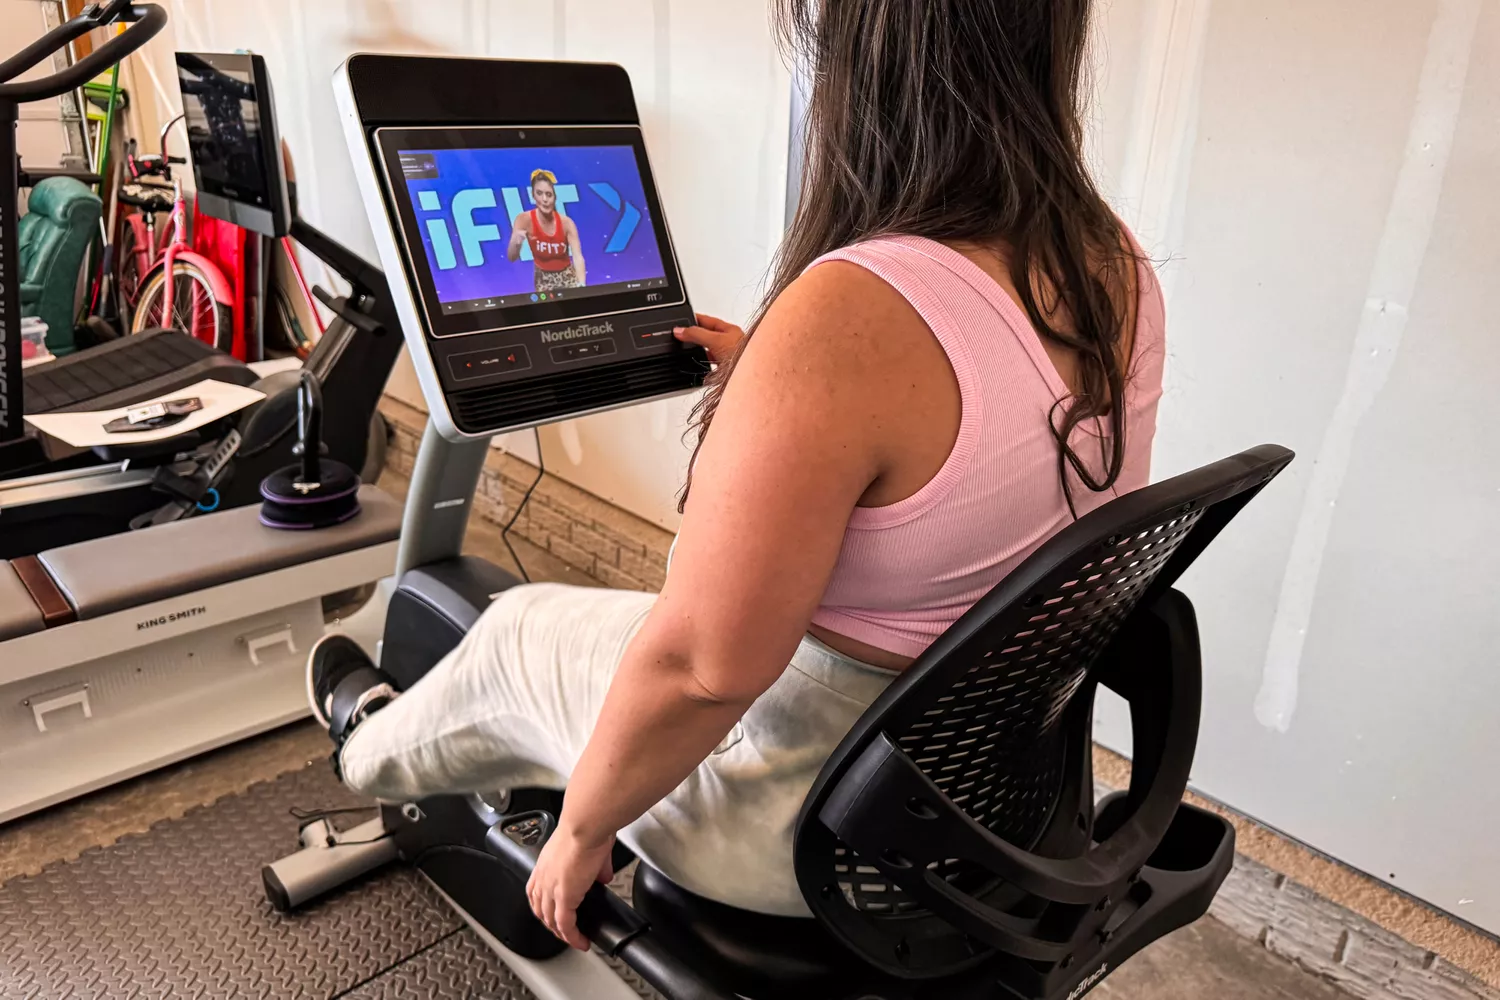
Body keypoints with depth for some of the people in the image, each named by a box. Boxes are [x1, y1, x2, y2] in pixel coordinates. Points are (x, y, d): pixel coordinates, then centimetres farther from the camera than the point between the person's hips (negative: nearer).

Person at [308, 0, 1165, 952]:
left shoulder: (848, 314, -34)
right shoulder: (1121, 269, -6)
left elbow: (704, 665, -29)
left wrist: (582, 830, -10)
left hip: (815, 830, -7)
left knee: (523, 633, 19)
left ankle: (378, 753, 55)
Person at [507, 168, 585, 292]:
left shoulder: (567, 223, -17)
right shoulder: (524, 220, -18)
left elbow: (578, 257, -27)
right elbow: (512, 258, -20)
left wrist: (581, 285, -46)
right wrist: (516, 243, -44)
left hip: (568, 276, 0)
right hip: (543, 279, 0)